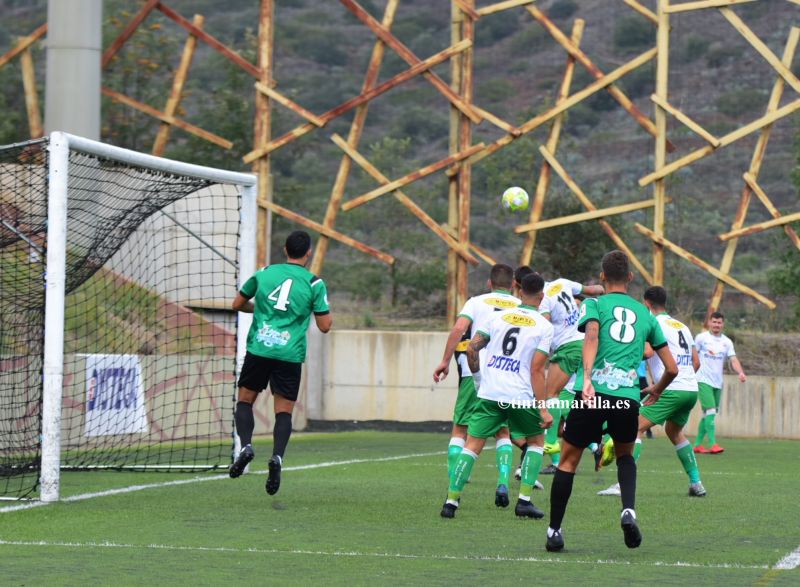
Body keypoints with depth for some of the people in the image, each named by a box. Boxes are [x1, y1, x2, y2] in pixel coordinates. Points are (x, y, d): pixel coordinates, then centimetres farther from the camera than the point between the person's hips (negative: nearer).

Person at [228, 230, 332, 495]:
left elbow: (237, 304, 16)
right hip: (290, 355, -1)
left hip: (258, 349, 1)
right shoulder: (315, 283, 1)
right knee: (284, 411, 4)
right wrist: (327, 314, 23)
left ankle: (246, 446, -10)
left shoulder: (264, 273, 7)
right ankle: (277, 456, -18)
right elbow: (325, 326, 1)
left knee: (245, 401, 13)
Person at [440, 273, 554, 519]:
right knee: (537, 441, 20)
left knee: (472, 445, 7)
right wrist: (543, 409, -4)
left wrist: (476, 372, 26)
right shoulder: (544, 327, 0)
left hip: (489, 394, 2)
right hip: (521, 397, -2)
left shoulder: (499, 316, 9)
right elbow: (536, 371, -6)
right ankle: (524, 500, 11)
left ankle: (451, 501, -4)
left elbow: (472, 347, 6)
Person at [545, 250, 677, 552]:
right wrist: (657, 390, 41)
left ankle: (554, 531, 10)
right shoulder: (645, 315, 21)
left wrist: (587, 378, -24)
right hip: (628, 395, 3)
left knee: (568, 460, 10)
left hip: (593, 391, -3)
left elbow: (591, 337, -12)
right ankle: (629, 511, 2)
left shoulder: (594, 304, 11)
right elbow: (672, 368, 21)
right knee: (625, 456, 26)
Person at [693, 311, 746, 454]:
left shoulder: (727, 342, 8)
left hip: (718, 383, 5)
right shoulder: (701, 338, -2)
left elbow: (733, 360, -2)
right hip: (704, 381, -5)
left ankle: (698, 444, 19)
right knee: (710, 411, -17)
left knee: (708, 415, 10)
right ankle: (713, 444, -21)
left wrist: (740, 373, -20)